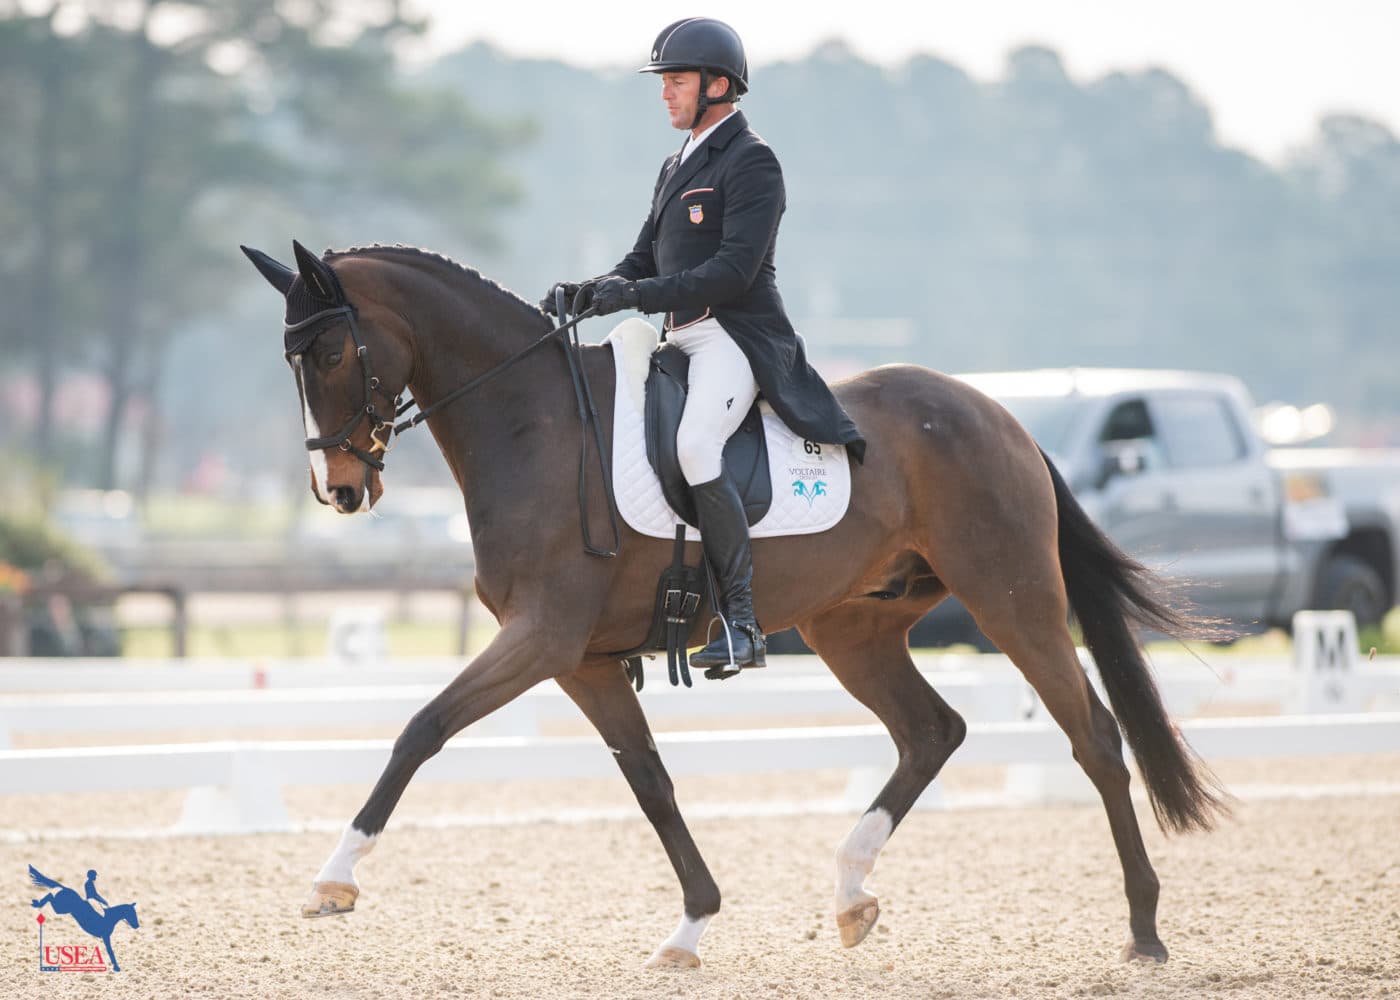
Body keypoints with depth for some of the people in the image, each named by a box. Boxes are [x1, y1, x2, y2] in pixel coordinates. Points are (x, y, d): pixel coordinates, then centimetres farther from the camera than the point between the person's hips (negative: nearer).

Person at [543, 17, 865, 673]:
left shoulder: (750, 162, -7)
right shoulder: (677, 168, 22)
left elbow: (736, 267, -18)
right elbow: (644, 261, 23)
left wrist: (641, 295, -25)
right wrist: (588, 293, 2)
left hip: (735, 338, -10)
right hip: (681, 341, 10)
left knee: (694, 446, -32)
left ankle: (741, 622, -31)